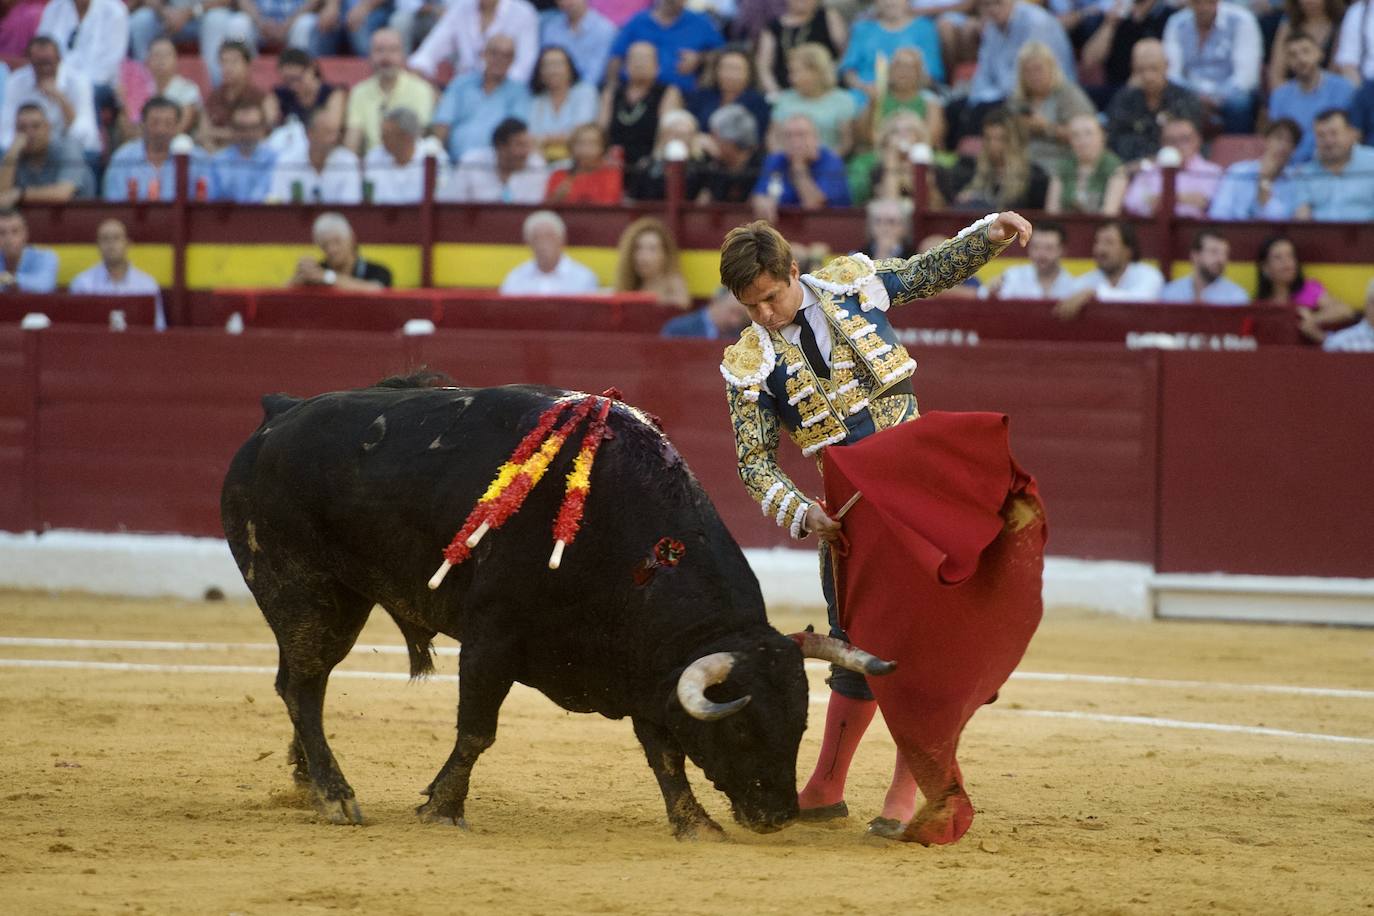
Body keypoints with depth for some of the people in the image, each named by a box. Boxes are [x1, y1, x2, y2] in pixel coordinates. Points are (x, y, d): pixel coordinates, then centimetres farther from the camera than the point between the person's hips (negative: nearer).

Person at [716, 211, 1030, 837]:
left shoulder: (852, 283, 1)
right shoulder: (748, 364, -3)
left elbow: (935, 271, 18)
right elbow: (755, 460, -5)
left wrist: (990, 233, 4)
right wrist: (800, 512, -21)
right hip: (846, 508, 0)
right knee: (856, 644, 5)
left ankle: (907, 794, -5)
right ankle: (826, 790, 21)